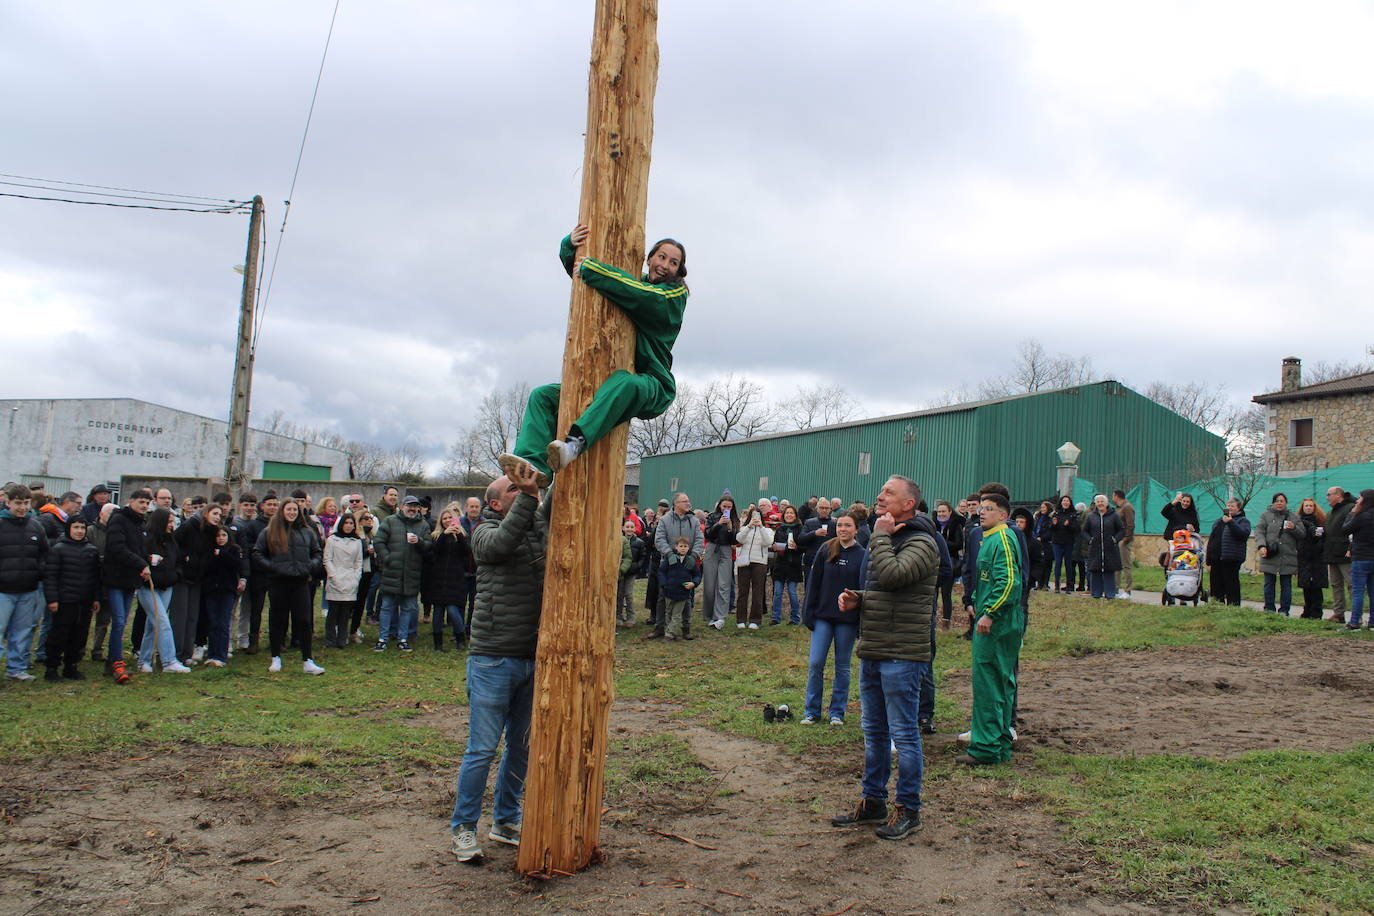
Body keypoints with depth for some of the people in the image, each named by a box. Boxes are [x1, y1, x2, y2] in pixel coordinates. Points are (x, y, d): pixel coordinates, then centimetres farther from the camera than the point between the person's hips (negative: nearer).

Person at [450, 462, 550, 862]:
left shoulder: (541, 526, 13)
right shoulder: (486, 531, -3)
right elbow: (502, 543, -22)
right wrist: (529, 497, -25)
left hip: (533, 658, 5)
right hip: (494, 659, -5)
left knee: (522, 746, 15)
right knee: (482, 749, 0)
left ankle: (506, 821, 30)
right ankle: (464, 827, 16)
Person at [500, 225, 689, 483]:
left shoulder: (676, 294, 2)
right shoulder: (629, 283, 18)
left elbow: (642, 296, -20)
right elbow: (575, 264, 21)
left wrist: (590, 269, -16)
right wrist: (571, 243, -3)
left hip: (652, 387, -6)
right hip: (604, 381, 6)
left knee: (624, 382, -41)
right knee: (543, 395, -10)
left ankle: (576, 442, -59)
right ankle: (536, 464, -33)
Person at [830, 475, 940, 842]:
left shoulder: (921, 543, -13)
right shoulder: (885, 541, 16)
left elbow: (891, 575, -30)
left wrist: (881, 536, -17)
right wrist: (855, 599, 5)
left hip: (901, 655, -9)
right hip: (872, 651, 9)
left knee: (903, 733, 1)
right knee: (873, 732, 16)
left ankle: (908, 809, 13)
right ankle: (872, 802, 27)